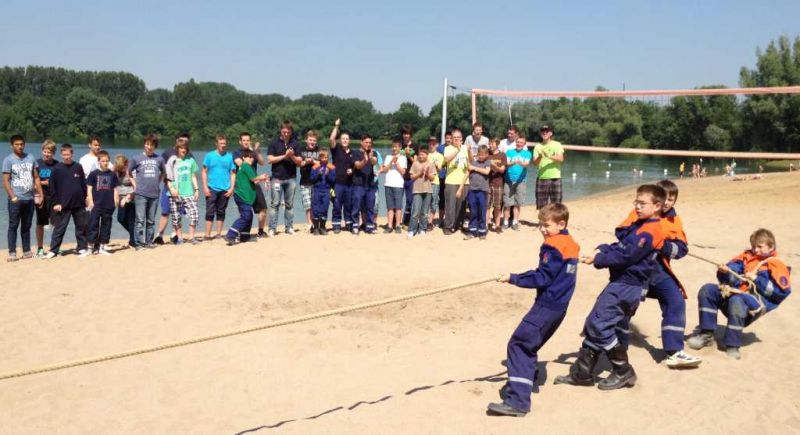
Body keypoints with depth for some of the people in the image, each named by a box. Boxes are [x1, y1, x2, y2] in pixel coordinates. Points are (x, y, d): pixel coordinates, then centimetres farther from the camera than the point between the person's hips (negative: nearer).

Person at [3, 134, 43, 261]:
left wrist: (40, 195, 5)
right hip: (16, 199, -4)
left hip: (30, 198, 4)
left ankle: (26, 251, 17)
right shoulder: (8, 160, -2)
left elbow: (36, 178, 12)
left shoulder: (31, 158, 9)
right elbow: (5, 181, -6)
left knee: (26, 226, 11)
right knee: (13, 226, -1)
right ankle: (12, 252, 2)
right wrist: (13, 197, -13)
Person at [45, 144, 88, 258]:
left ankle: (82, 248, 18)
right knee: (59, 228, -1)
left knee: (81, 227, 8)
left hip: (79, 204, 2)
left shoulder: (78, 167, 4)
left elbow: (84, 184, 11)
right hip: (63, 205, -2)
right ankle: (53, 250, 4)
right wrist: (56, 202, -6)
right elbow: (52, 187, -2)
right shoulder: (57, 169, -2)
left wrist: (84, 198, 8)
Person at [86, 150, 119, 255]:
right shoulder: (94, 174, -1)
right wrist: (90, 202, -6)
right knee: (93, 225, 0)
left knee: (106, 226, 8)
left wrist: (115, 201, 4)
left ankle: (102, 246, 17)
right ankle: (93, 246, 7)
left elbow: (115, 189, 11)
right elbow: (89, 188, 0)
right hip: (96, 205, -3)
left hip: (109, 206, 3)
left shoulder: (112, 174, 6)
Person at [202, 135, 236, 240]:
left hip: (225, 190, 2)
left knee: (221, 212, 9)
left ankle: (219, 234, 16)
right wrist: (205, 187, -5)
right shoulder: (209, 156, 3)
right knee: (210, 212, -3)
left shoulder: (230, 157, 5)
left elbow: (233, 173, 6)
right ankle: (207, 235, -1)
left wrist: (231, 188, -3)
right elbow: (204, 172, 3)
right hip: (212, 189, -2)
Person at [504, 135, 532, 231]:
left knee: (517, 203, 2)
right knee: (507, 203, -2)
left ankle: (515, 222, 10)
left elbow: (526, 164, -10)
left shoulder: (527, 153, 8)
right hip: (509, 180, 0)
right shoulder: (509, 152, 9)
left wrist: (521, 162, -33)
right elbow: (507, 163, -6)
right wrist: (513, 162, -28)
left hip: (520, 181, 0)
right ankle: (506, 222, 7)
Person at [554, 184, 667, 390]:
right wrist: (602, 250, -3)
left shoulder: (650, 232, -15)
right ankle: (581, 372, 19)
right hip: (622, 282, 10)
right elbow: (619, 246, 15)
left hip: (626, 286, -10)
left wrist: (598, 260, -16)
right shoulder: (638, 226, 15)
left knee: (598, 323, -12)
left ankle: (623, 371, 2)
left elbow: (625, 256, -21)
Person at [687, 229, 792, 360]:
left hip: (756, 302, -7)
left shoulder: (775, 265, 4)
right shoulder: (746, 257, 23)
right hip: (734, 292, 7)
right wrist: (725, 272, -4)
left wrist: (757, 279, -9)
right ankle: (706, 334, -11)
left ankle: (732, 346, -32)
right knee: (707, 290, -11)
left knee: (736, 300, -40)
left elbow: (784, 290, -7)